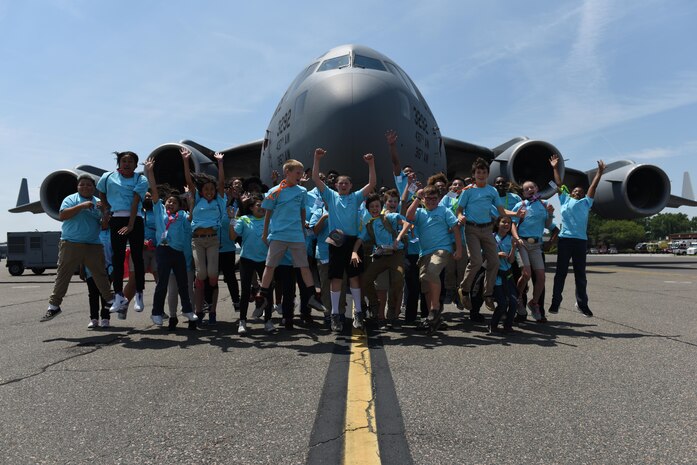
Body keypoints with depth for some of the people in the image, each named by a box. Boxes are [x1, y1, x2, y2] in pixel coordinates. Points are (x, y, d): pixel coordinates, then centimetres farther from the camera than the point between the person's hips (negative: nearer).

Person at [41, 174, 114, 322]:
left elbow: (104, 226, 9)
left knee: (100, 274, 8)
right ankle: (54, 306, 7)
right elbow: (62, 215, -12)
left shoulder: (98, 203, 14)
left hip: (94, 245, 3)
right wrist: (81, 206, -18)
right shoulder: (71, 199, 4)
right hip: (71, 244, -3)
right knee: (63, 274, 1)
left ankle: (110, 300, 21)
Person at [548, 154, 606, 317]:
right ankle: (555, 302, 6)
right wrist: (555, 168, 23)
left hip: (580, 240, 1)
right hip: (564, 239, -1)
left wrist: (599, 172, 15)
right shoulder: (565, 200, 18)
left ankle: (582, 303, 14)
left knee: (580, 274, 4)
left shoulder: (586, 203, 20)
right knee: (561, 273, 2)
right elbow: (559, 184, 21)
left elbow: (593, 186, 17)